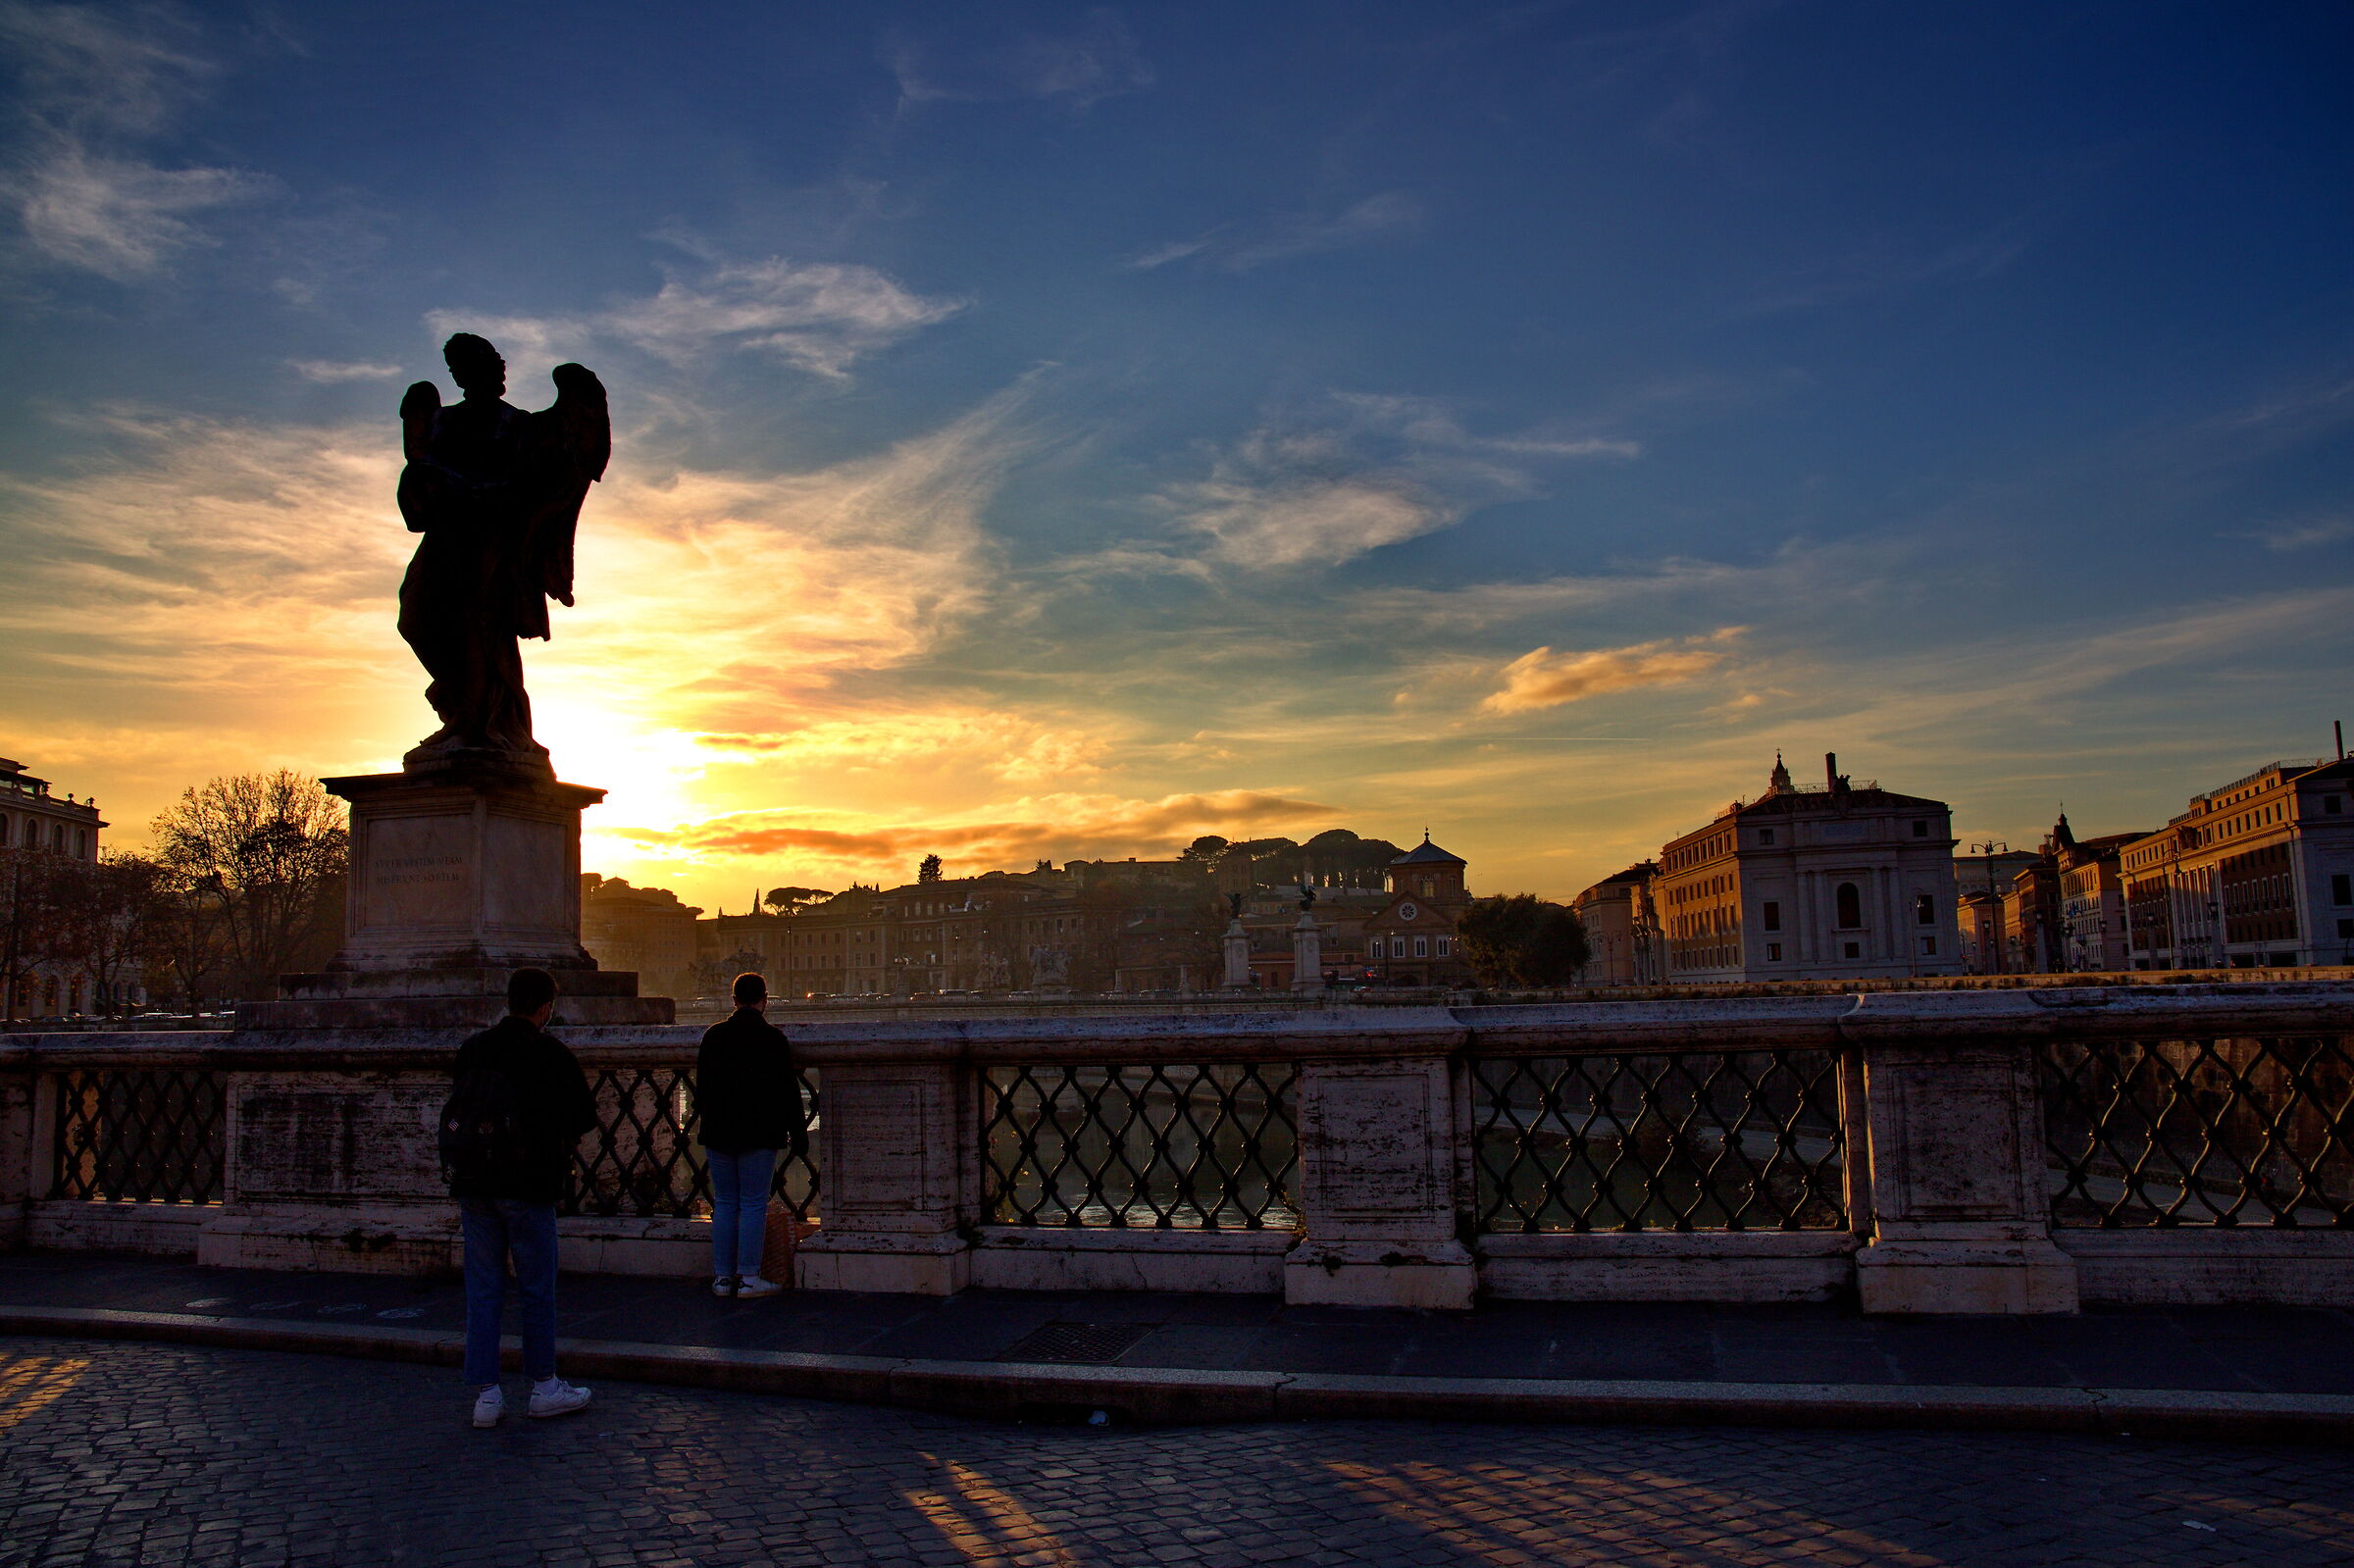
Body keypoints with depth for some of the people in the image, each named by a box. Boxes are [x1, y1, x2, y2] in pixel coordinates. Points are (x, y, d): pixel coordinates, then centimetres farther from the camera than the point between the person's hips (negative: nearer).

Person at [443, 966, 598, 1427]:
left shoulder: (471, 1049, 6)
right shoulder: (550, 1053, -9)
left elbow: (458, 1111, 12)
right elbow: (584, 1115, -7)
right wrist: (559, 1129, 14)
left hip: (471, 1185, 4)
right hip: (526, 1186, -4)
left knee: (482, 1289, 9)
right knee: (537, 1288, 7)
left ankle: (485, 1394, 10)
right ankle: (544, 1386, 15)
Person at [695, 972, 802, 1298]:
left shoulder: (713, 1035, 7)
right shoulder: (772, 1038, -7)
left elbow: (702, 1087, 14)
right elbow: (788, 1088, -6)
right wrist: (795, 1130, 2)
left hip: (718, 1133, 4)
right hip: (758, 1134, -4)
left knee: (724, 1203, 10)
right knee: (753, 1204, -1)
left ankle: (722, 1277, 12)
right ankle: (749, 1278, -1)